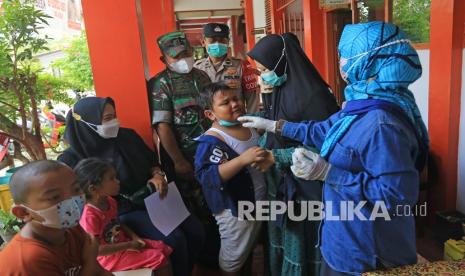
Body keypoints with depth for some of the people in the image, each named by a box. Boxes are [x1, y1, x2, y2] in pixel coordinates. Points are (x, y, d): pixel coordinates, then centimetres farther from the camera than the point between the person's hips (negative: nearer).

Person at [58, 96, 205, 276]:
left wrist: (157, 176, -7)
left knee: (196, 232, -5)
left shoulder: (127, 136, 2)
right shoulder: (74, 158, -11)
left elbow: (151, 160, 15)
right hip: (121, 211, -5)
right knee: (175, 239, -24)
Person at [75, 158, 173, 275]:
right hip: (110, 257, -8)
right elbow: (96, 250, -25)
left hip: (122, 243, 8)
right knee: (159, 258, -15)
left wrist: (134, 237, -1)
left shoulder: (110, 201, -1)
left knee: (163, 248, 3)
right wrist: (128, 245, -22)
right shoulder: (90, 216, -27)